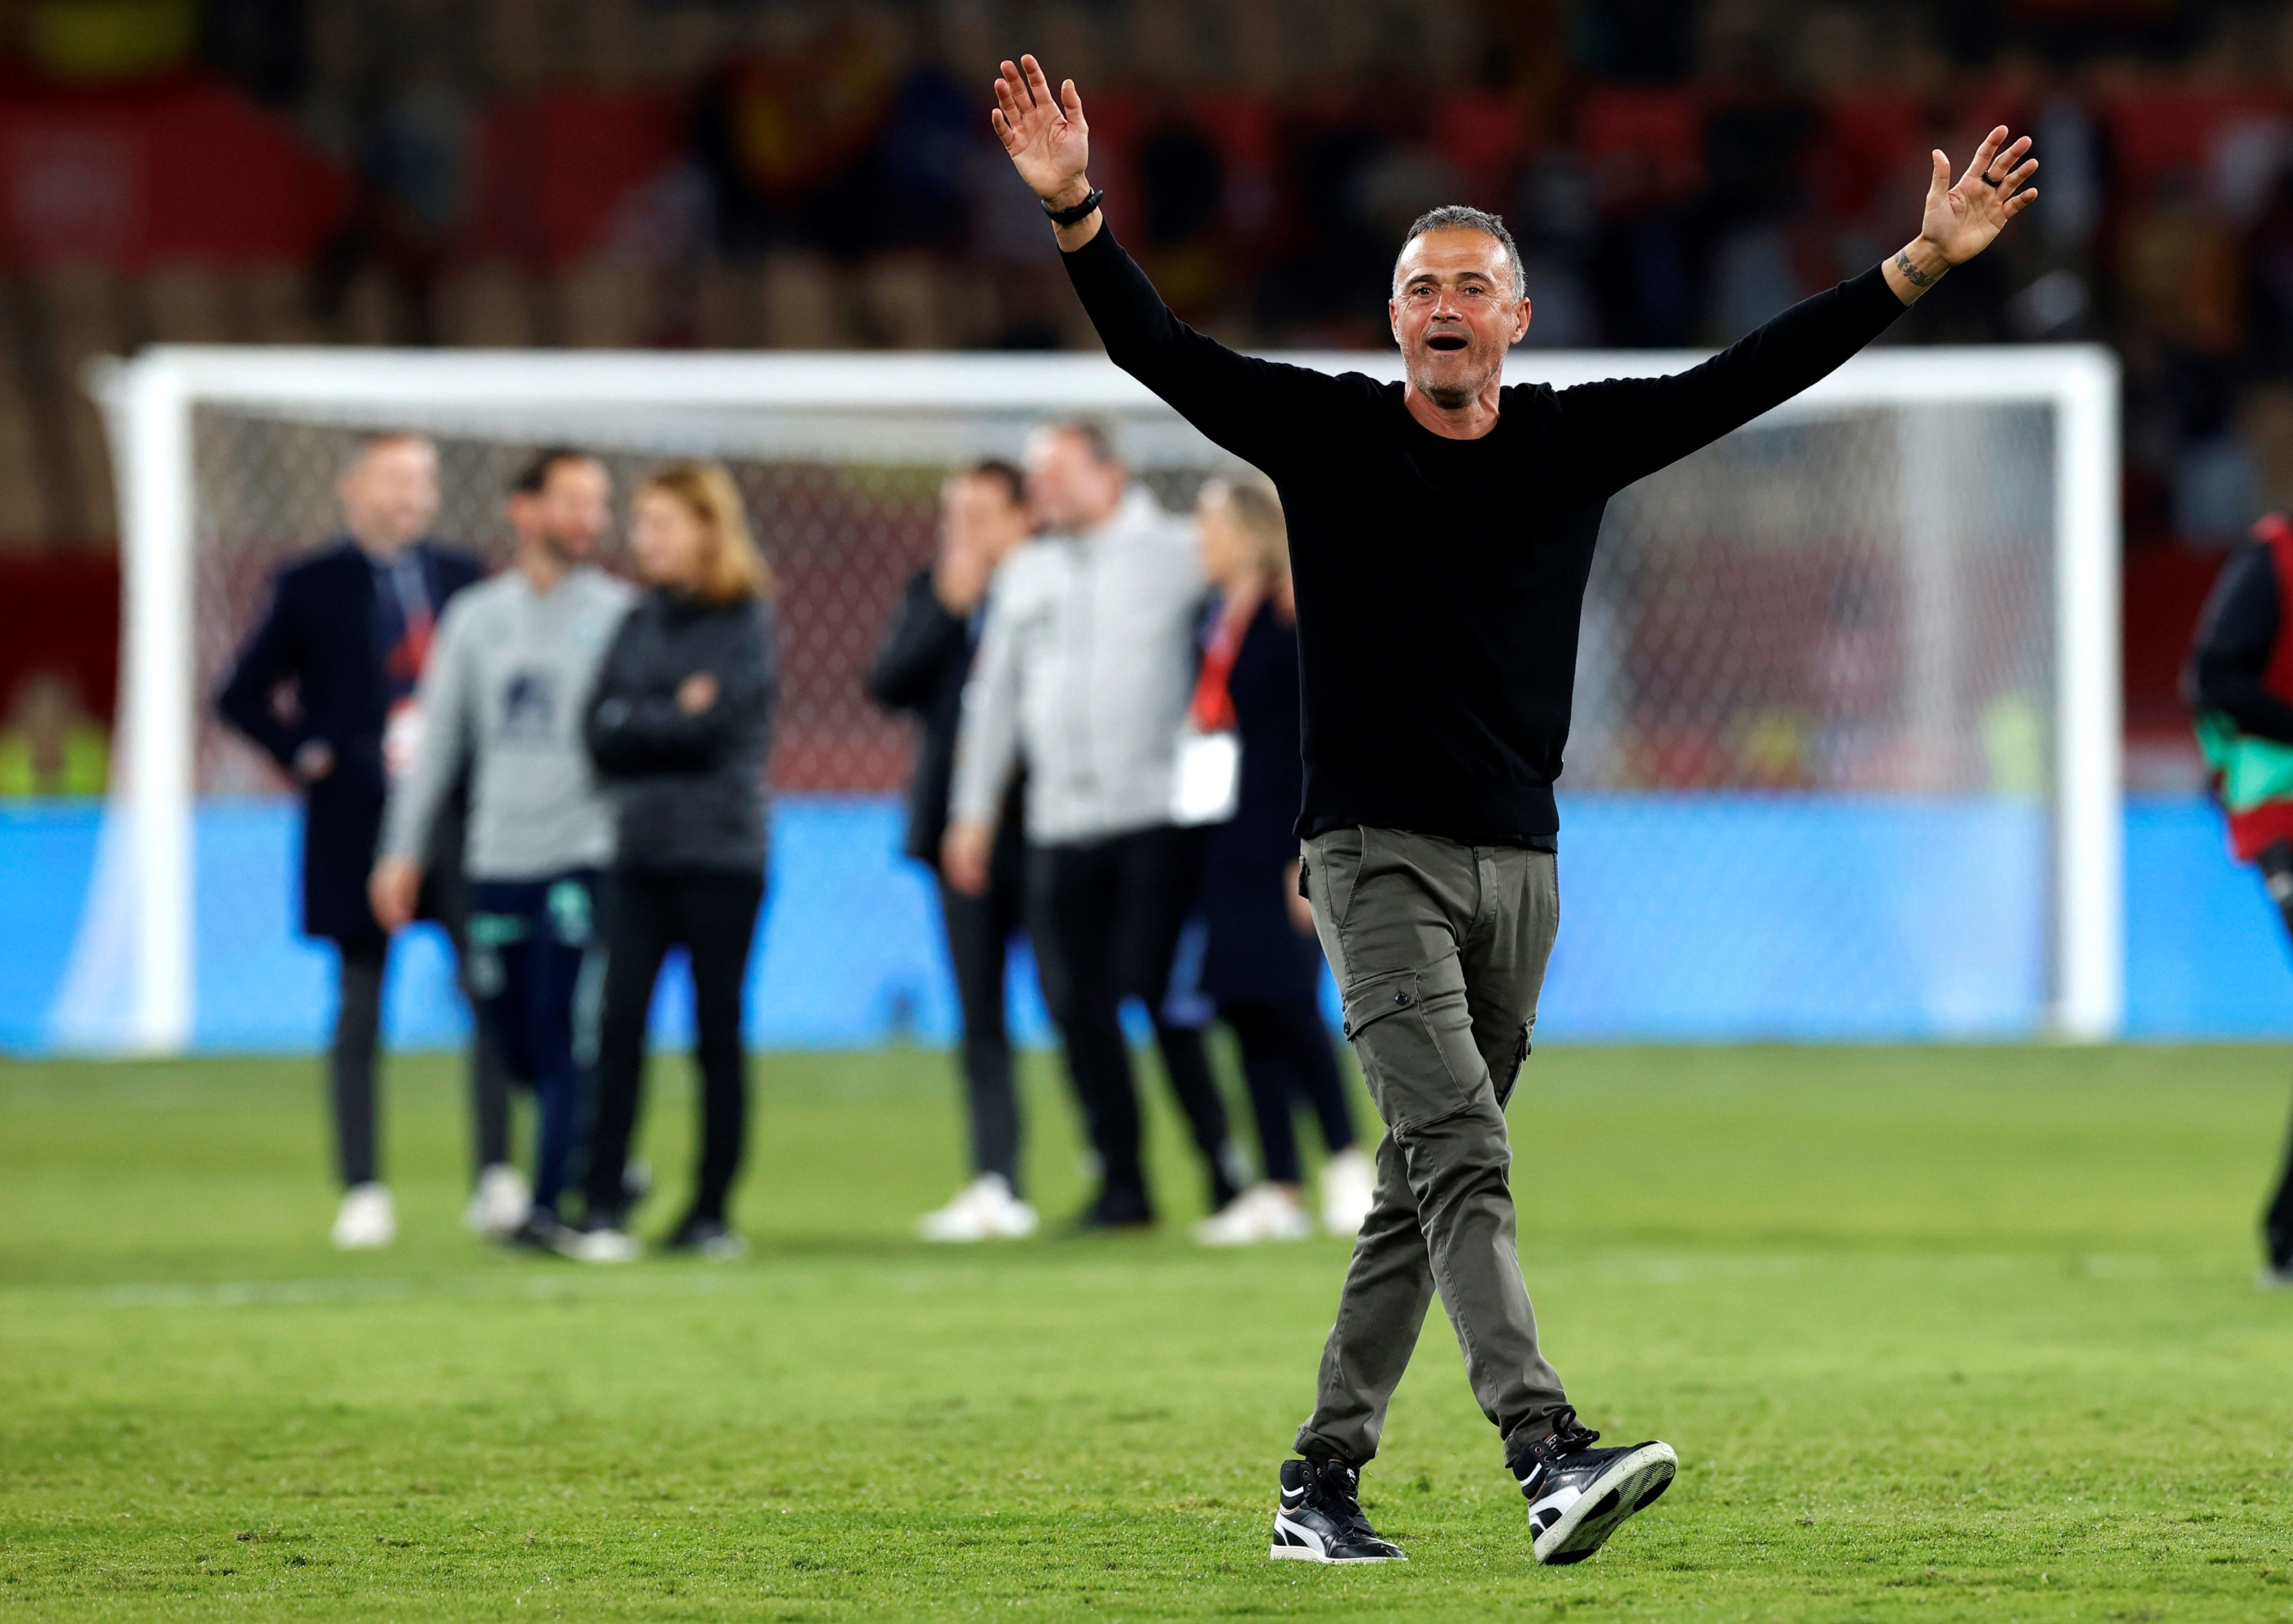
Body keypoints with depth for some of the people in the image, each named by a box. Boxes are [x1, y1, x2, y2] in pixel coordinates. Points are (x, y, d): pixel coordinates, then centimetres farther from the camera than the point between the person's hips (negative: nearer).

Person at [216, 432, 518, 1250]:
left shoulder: (459, 577, 9)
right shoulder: (311, 588, 0)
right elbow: (242, 696, 2)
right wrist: (306, 755, -6)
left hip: (461, 818, 2)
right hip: (360, 825, -2)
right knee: (360, 1012, 3)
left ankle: (497, 1180, 3)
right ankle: (363, 1192, 7)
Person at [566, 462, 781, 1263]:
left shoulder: (746, 623, -2)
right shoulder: (639, 624, 13)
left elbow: (716, 728, -13)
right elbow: (602, 734, 5)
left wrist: (638, 724, -2)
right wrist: (675, 717, -8)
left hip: (721, 854, -4)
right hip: (641, 851, 4)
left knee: (717, 1035, 2)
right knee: (618, 1026, -5)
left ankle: (711, 1211, 9)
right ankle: (602, 1210, -7)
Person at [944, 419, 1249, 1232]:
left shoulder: (1177, 554, 1)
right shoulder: (1025, 574, 17)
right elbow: (995, 696, 20)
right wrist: (975, 808, 16)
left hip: (1159, 818, -5)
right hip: (1059, 824, 5)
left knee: (1162, 995, -11)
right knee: (1077, 1008, 1)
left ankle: (1223, 1160, -1)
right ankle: (1122, 1183, 9)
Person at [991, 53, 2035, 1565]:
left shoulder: (1576, 442, 8)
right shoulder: (1328, 433, 0)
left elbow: (1754, 376, 5)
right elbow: (1162, 350, -8)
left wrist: (1921, 263, -2)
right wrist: (1078, 215, -23)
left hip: (1519, 863, 5)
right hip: (1380, 853, -5)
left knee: (1425, 1187, 9)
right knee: (1460, 1154, -19)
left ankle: (1322, 1482, 17)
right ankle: (1550, 1454, -32)